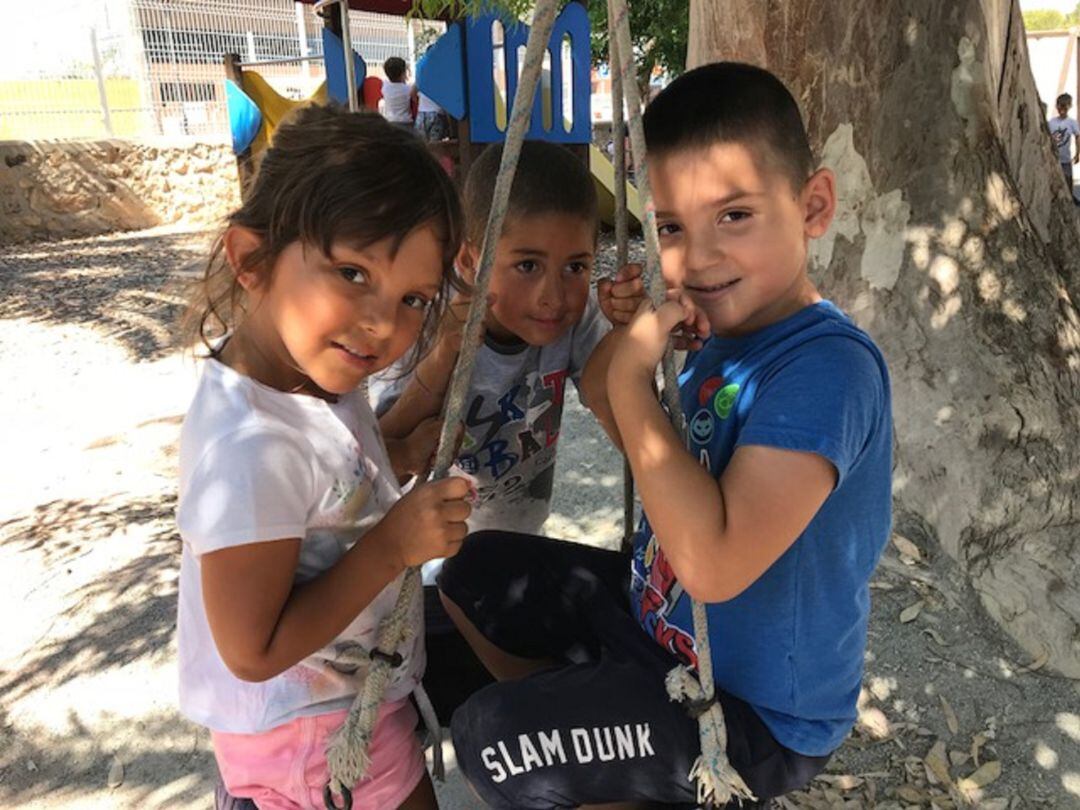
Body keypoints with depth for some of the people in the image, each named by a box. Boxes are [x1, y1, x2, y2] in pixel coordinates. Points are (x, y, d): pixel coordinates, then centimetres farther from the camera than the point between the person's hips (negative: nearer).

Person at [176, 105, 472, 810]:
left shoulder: (314, 365, -11)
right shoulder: (252, 448, -35)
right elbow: (255, 651, -27)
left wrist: (411, 453, -9)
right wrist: (394, 546, -29)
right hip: (315, 735, -8)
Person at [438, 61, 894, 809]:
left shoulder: (827, 364, -29)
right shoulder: (725, 334, -3)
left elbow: (714, 564, -36)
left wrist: (630, 378, -32)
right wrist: (615, 398, -12)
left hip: (755, 710, -8)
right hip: (657, 619, 8)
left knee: (491, 740, -17)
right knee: (474, 571, 12)